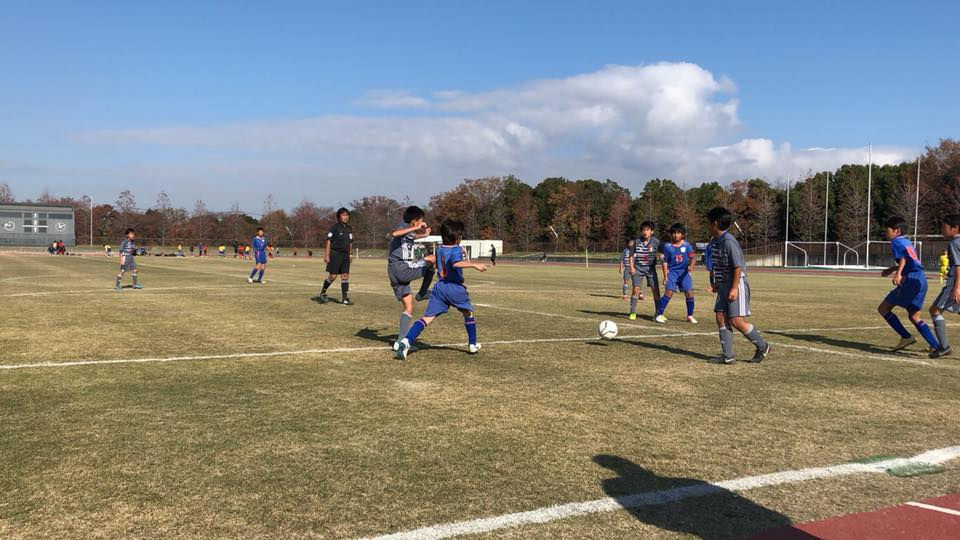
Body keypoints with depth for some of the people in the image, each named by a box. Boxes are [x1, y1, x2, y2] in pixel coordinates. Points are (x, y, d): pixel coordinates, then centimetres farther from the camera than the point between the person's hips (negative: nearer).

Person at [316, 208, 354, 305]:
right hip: (335, 254, -6)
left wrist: (350, 254, 17)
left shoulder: (349, 229, 12)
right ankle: (322, 293, 15)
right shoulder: (335, 227, -7)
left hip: (345, 255, 6)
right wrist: (327, 255, -14)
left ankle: (345, 298, 0)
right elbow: (329, 241, -9)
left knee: (345, 276, 0)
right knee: (333, 276, -5)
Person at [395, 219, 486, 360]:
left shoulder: (439, 250, 13)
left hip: (439, 287, 4)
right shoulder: (457, 249, -7)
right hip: (456, 288, -4)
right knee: (468, 314, 22)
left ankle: (406, 341, -25)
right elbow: (456, 263, -28)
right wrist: (474, 265, -37)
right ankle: (473, 345, 28)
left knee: (427, 318, -6)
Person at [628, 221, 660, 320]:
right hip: (638, 268, -1)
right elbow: (632, 255, 2)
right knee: (636, 290, -7)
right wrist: (631, 267, -7)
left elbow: (660, 253, 7)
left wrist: (658, 254, -16)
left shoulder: (656, 241, -5)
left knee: (655, 290, -3)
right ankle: (632, 313, 2)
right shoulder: (637, 242, -5)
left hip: (651, 268, 1)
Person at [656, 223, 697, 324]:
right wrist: (665, 276, -4)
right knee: (668, 292, -15)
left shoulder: (686, 245, -1)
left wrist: (691, 265, -29)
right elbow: (665, 262, 1)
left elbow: (693, 256, -8)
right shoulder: (668, 246, -3)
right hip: (672, 271, -2)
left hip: (684, 272, 2)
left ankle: (690, 316, 15)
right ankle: (659, 315, -8)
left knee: (689, 293, -3)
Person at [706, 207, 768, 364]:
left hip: (736, 284, -9)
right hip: (723, 285, 9)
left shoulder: (729, 242, -19)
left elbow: (738, 266, -20)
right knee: (721, 318, 3)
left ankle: (763, 347, 10)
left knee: (736, 321, -9)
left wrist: (734, 288, -21)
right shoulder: (715, 242, 9)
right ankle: (728, 356, 7)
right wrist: (716, 284, 20)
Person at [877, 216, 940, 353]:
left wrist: (898, 273, -37)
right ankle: (936, 346, 10)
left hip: (911, 280, -9)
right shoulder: (907, 242, 22)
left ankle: (906, 337, -2)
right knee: (914, 317, 17)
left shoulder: (896, 242, -4)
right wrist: (892, 269, 37)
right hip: (921, 281, 9)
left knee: (883, 308, 0)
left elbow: (904, 256, -24)